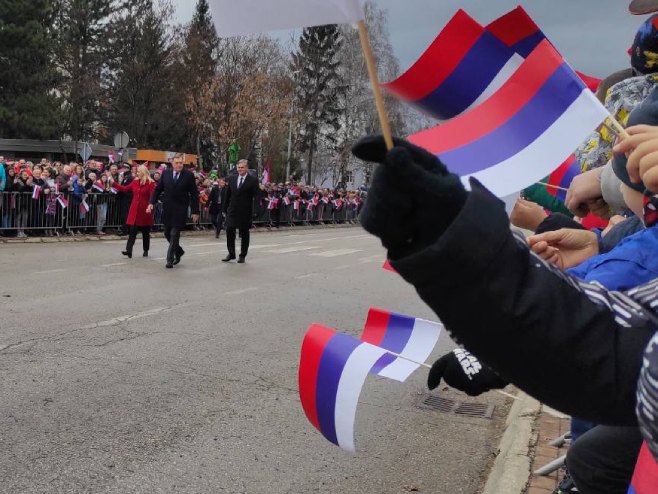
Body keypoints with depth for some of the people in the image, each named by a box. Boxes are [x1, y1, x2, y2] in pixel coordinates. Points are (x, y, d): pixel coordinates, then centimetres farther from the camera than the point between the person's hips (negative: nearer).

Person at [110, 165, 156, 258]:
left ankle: (146, 251, 24)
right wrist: (113, 184, 10)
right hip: (134, 210, 4)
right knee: (132, 230, -6)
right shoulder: (135, 182, 9)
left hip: (145, 211, -4)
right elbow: (125, 189, 12)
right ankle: (129, 250, -13)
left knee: (145, 232, 9)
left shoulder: (151, 183, -7)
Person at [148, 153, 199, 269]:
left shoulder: (189, 175, -5)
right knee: (167, 233, 12)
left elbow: (194, 194, -3)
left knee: (174, 234, -5)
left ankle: (170, 260, 1)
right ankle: (178, 251, 34)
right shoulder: (166, 173, 4)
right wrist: (152, 203, -2)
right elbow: (158, 189, 9)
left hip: (180, 210, -4)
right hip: (167, 209, 4)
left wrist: (195, 211, -6)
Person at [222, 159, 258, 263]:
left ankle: (242, 255, 16)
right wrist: (225, 208, 11)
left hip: (245, 212, -3)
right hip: (232, 211, 3)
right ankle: (231, 253, 16)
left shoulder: (253, 180, -4)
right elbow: (228, 195, 12)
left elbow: (256, 195, -6)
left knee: (244, 234, 6)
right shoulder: (231, 179, 8)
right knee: (229, 231, 2)